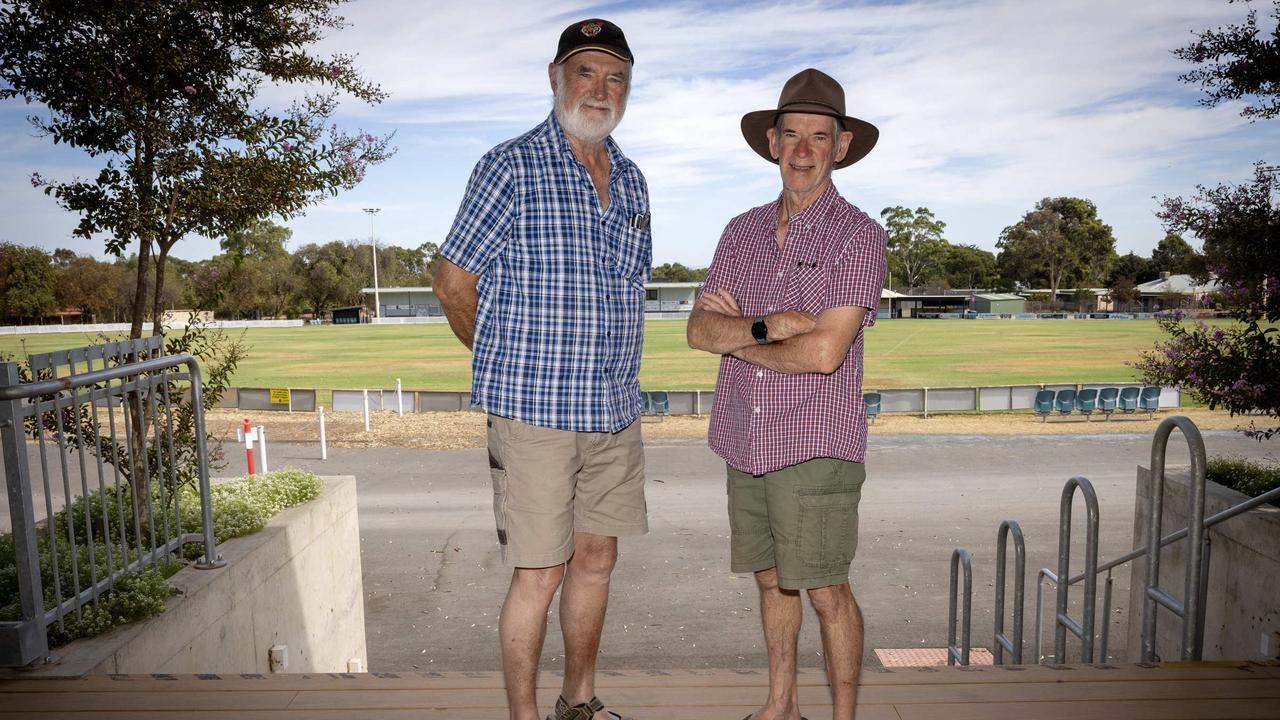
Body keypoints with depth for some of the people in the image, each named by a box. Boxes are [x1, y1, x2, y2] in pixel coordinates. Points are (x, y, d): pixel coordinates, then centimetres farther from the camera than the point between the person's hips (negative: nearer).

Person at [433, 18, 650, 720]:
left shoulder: (632, 181, 13)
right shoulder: (511, 167, -7)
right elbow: (453, 283, -5)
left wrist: (613, 379, 15)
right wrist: (507, 366, 6)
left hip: (615, 411, 6)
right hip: (534, 411, -6)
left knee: (596, 559, 16)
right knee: (540, 574, 1)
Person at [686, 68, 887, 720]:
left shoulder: (858, 237, -8)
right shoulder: (743, 231, 9)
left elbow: (823, 352, -19)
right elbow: (699, 328, 0)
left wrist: (735, 338, -6)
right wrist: (768, 326, -16)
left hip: (815, 447, -5)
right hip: (745, 443, 6)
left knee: (825, 591, 4)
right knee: (771, 578, 18)